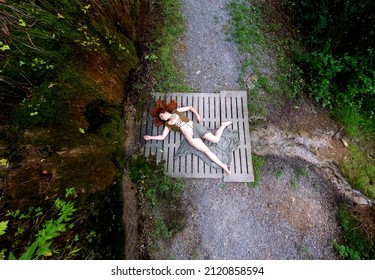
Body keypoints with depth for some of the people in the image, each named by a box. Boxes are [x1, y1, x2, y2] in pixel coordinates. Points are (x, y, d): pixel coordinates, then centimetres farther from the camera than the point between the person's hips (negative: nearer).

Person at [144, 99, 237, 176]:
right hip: (190, 137, 0)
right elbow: (162, 137, 11)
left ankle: (224, 125, 24)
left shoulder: (176, 111, 14)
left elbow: (190, 107, 19)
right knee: (207, 151, -8)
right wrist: (150, 137, 7)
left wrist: (196, 114, 6)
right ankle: (223, 166, 0)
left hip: (195, 127, 0)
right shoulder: (168, 124, 14)